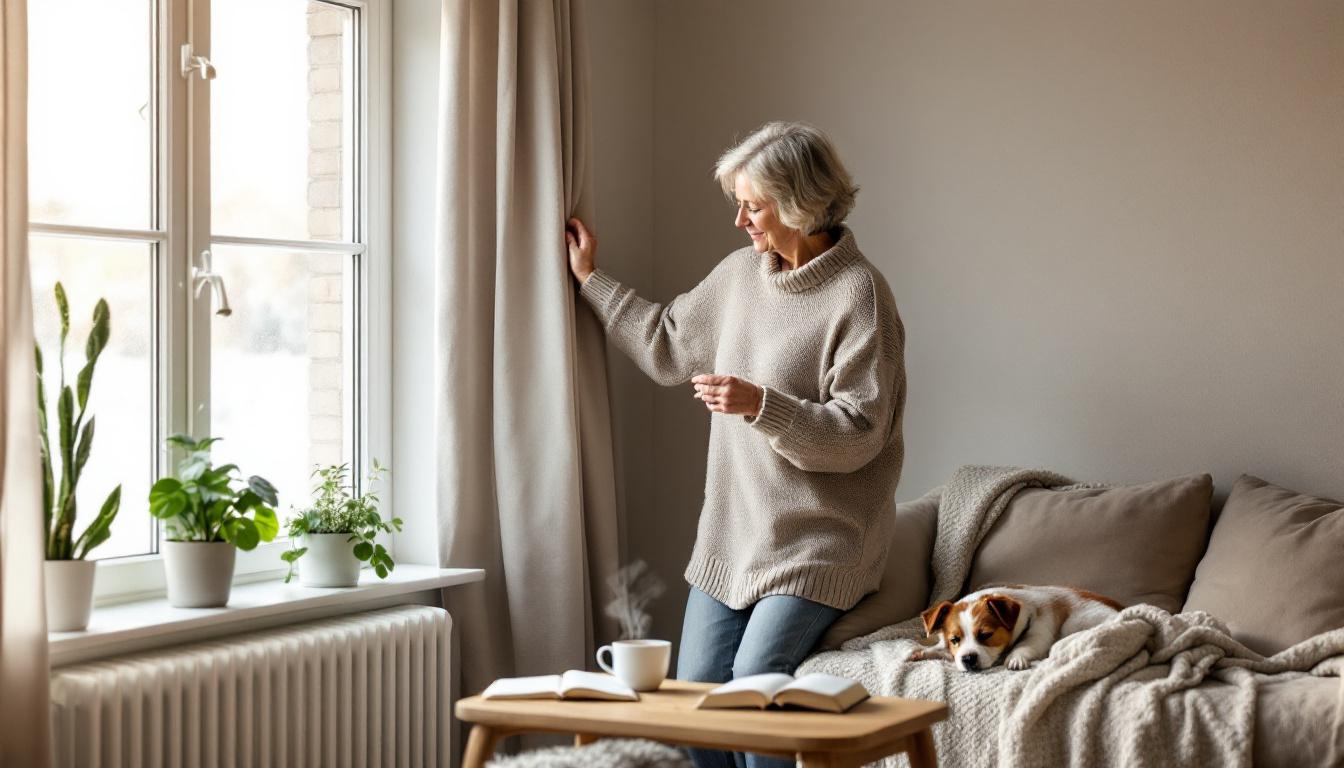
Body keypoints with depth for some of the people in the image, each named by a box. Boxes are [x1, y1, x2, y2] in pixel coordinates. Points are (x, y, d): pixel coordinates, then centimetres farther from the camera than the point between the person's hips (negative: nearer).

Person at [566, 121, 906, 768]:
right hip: (731, 530, 7)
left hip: (814, 540, -7)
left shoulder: (859, 294, -14)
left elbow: (857, 435, -17)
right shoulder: (742, 272, 8)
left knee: (753, 680, -20)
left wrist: (760, 404, -28)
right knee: (694, 687, -1)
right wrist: (591, 279, 25)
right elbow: (666, 345, 23)